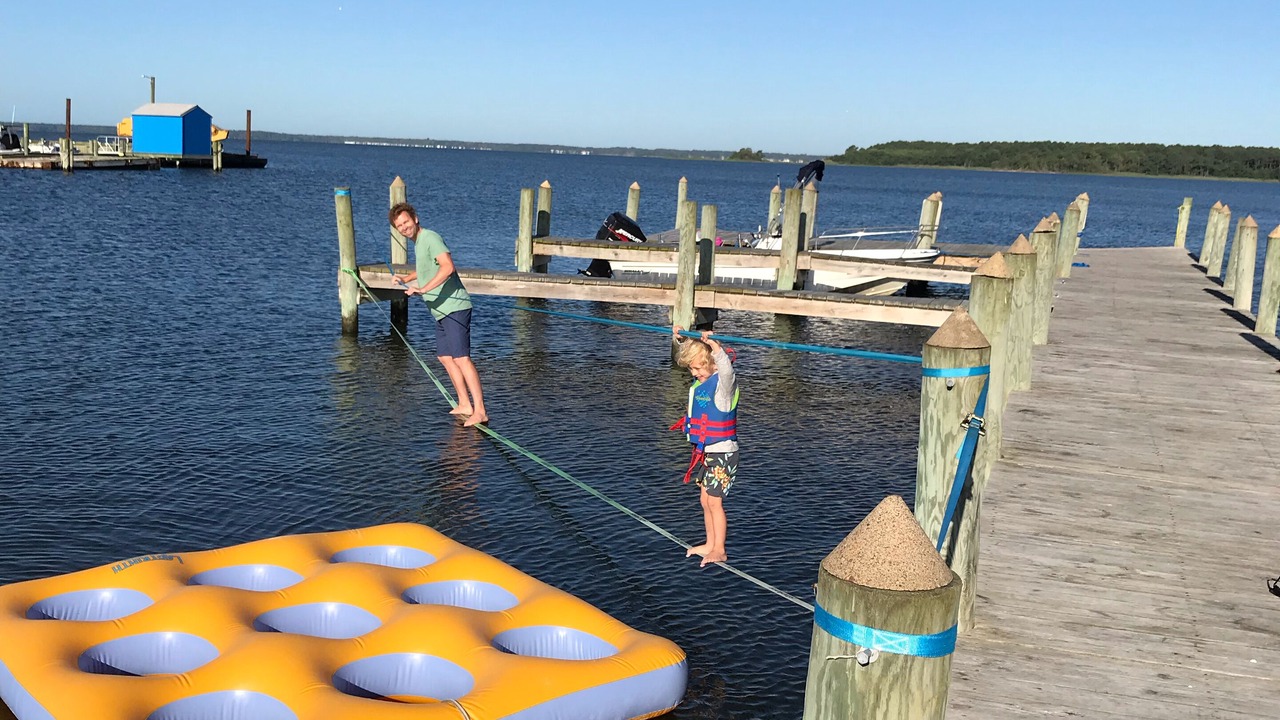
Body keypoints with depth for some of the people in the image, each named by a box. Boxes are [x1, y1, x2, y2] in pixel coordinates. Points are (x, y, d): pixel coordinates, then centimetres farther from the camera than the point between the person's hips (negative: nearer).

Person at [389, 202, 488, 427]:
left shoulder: (431, 238, -11)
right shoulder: (418, 242, 19)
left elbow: (447, 267, -28)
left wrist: (424, 288, -34)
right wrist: (406, 279, 30)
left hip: (454, 307, -11)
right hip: (442, 310, 11)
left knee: (461, 357, -17)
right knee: (445, 357, 14)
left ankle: (480, 411, -21)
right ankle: (465, 405, 22)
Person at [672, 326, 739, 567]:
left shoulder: (724, 382, -17)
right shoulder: (701, 380, 6)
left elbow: (726, 367, -41)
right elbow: (687, 357, 25)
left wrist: (712, 343, -51)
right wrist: (679, 339, 20)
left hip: (722, 452, -8)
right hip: (704, 451, 8)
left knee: (714, 500, -5)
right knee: (705, 500, 14)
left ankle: (719, 550, 4)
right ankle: (710, 544, 25)